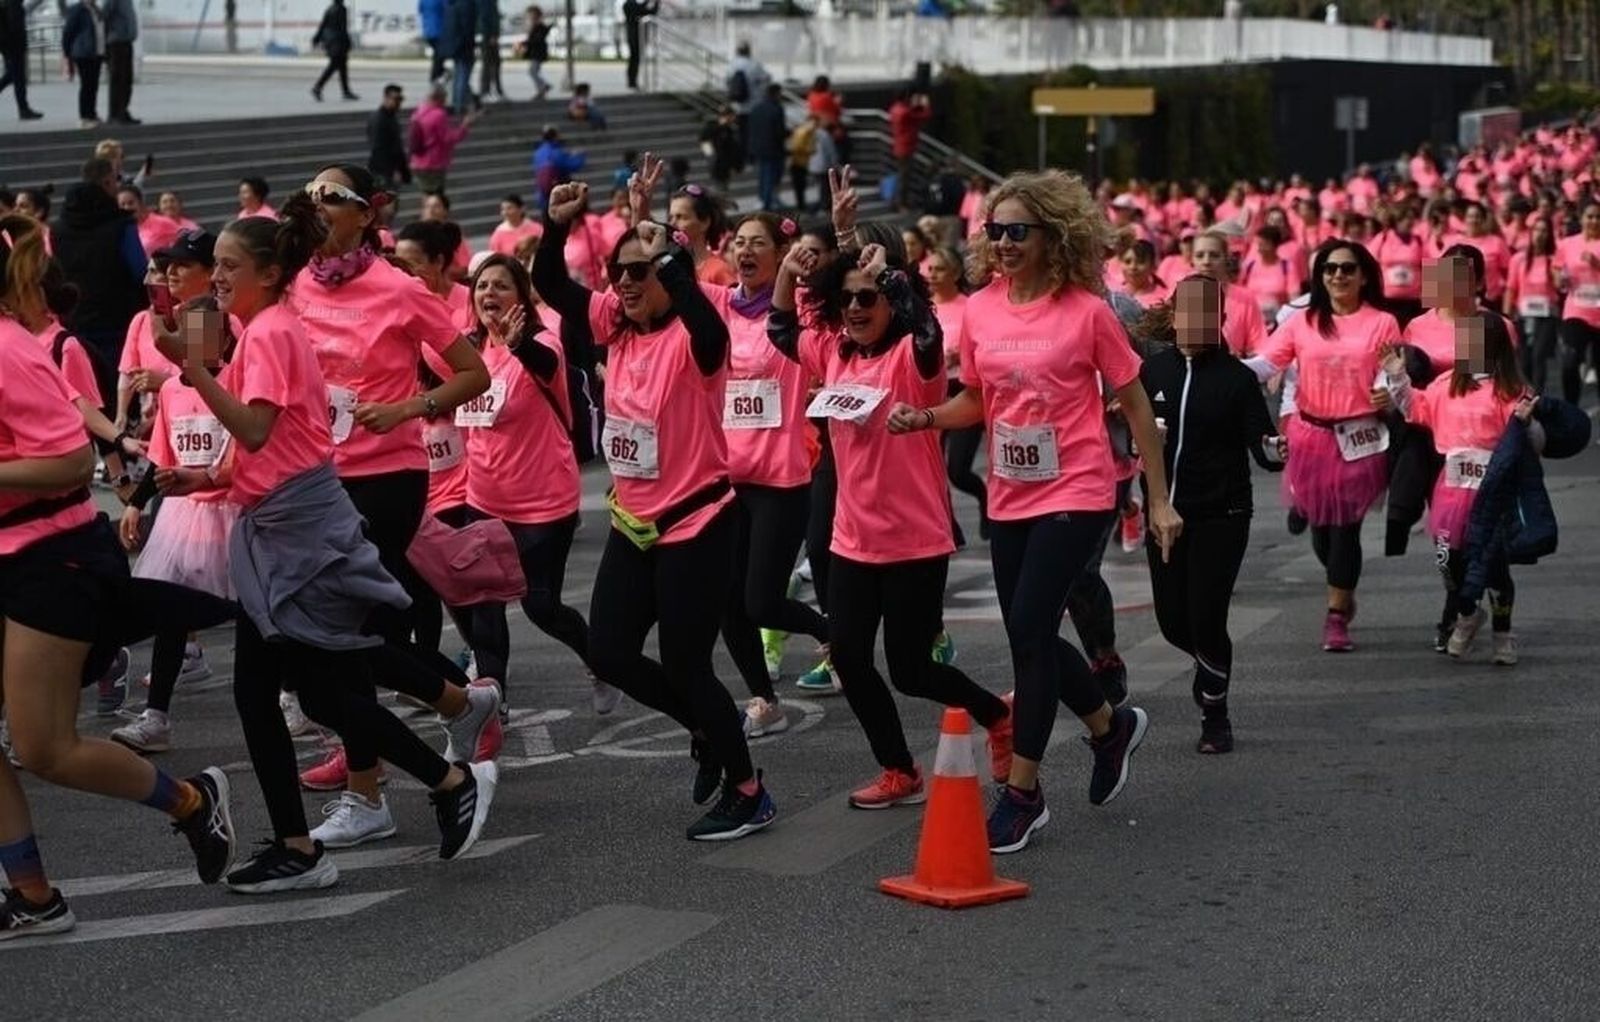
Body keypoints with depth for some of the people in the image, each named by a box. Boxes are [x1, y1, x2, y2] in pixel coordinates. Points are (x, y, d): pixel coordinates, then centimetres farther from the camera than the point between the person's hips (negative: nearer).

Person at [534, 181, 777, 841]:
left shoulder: (693, 340, -16)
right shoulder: (616, 324, 4)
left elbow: (705, 317, -40)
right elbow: (550, 287, 2)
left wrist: (663, 259, -40)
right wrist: (557, 225, -13)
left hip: (695, 525, -8)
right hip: (632, 523, 8)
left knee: (685, 664, -2)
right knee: (608, 654, 10)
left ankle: (748, 793, 15)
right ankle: (707, 728, 33)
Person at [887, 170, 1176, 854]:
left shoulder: (1086, 310, -11)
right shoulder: (979, 310, 2)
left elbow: (1133, 404, -3)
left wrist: (1158, 499, -2)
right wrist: (924, 418, -6)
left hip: (1076, 494, -6)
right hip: (1009, 497, 6)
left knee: (1030, 628, -11)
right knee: (1029, 635, 12)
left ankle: (1022, 793, 0)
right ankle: (1111, 727, 39)